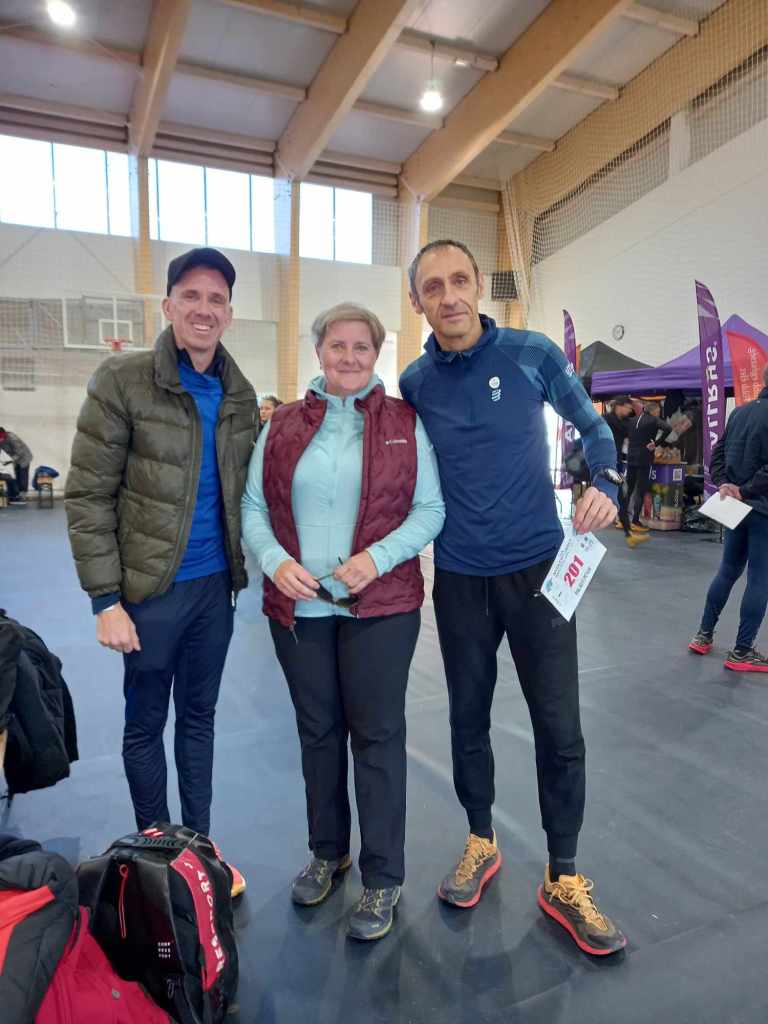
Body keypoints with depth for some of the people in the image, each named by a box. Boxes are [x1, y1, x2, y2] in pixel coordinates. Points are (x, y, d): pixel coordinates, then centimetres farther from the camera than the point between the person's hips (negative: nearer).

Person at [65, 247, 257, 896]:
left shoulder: (240, 395, 4)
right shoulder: (123, 383, -10)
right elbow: (87, 497, -10)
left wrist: (243, 564, 8)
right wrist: (106, 599, -13)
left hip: (215, 586, 4)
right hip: (151, 588, -4)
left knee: (199, 716, 17)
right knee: (146, 721, 12)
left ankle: (199, 843, 34)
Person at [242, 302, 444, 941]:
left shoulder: (407, 423, 1)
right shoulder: (282, 426, 7)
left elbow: (430, 509, -3)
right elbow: (253, 506, 6)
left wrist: (377, 557, -17)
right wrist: (274, 560, -12)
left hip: (380, 605, -2)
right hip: (298, 605, 3)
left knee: (377, 735, 5)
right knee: (317, 731, 16)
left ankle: (383, 881, 23)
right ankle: (328, 852, 38)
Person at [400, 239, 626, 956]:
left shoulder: (532, 354, -4)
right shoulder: (414, 383, 1)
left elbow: (591, 425, 7)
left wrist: (605, 482, -11)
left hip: (536, 568, -1)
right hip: (459, 579, 2)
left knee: (559, 728, 3)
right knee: (468, 718, 14)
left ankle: (563, 879, 25)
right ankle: (481, 843, 38)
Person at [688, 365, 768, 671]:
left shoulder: (739, 411, 8)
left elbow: (717, 454, 9)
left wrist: (723, 484, -1)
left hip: (736, 507, 7)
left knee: (727, 570, 17)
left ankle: (704, 635, 23)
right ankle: (742, 651, 6)